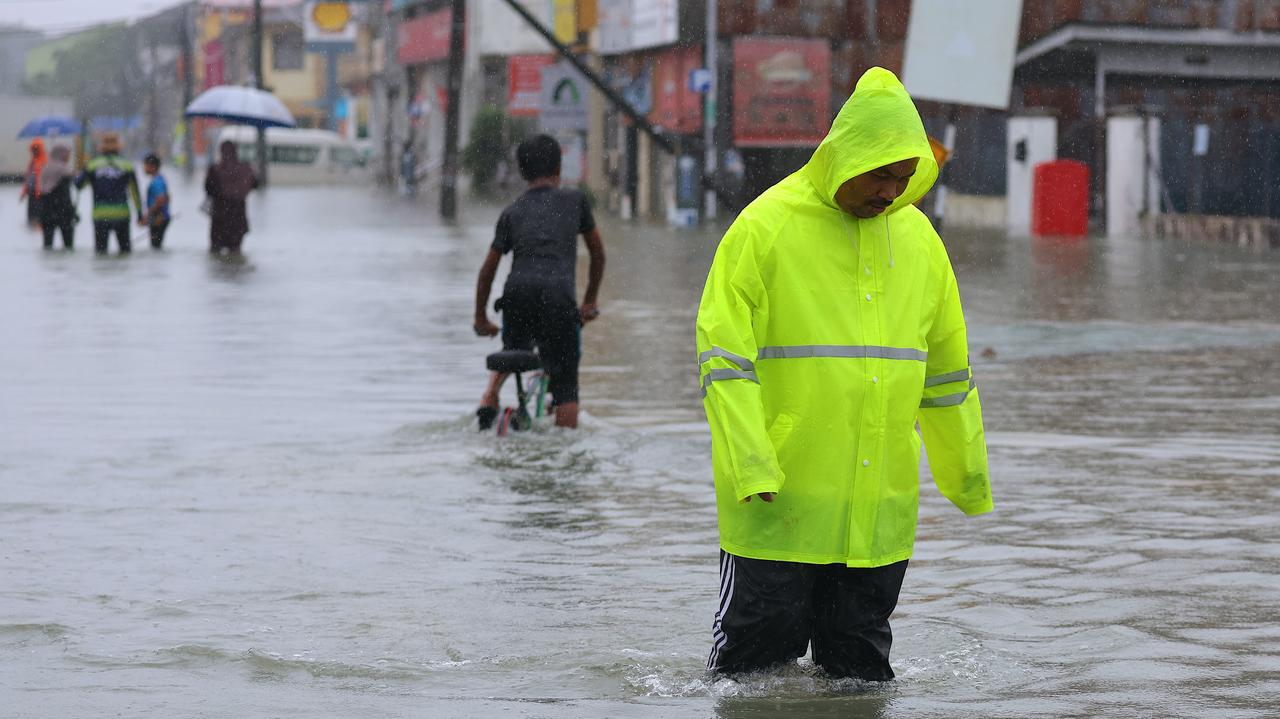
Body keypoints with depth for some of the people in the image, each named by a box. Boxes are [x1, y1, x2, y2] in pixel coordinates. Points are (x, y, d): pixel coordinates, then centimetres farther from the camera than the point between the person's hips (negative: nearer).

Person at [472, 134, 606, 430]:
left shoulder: (512, 211, 21)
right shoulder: (574, 200, 18)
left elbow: (487, 270, 21)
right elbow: (598, 253, 24)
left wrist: (481, 318, 31)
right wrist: (590, 302, 34)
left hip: (517, 292, 3)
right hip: (557, 294, -3)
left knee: (512, 352, 32)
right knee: (565, 383, 4)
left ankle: (488, 399, 9)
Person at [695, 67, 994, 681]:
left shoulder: (917, 237, 11)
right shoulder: (768, 226, -7)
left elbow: (946, 369, 20)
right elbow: (723, 355, -11)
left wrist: (968, 478, 24)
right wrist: (750, 464, -20)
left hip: (881, 510, 5)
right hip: (779, 501, -5)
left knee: (861, 669, 10)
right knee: (757, 653, 1)